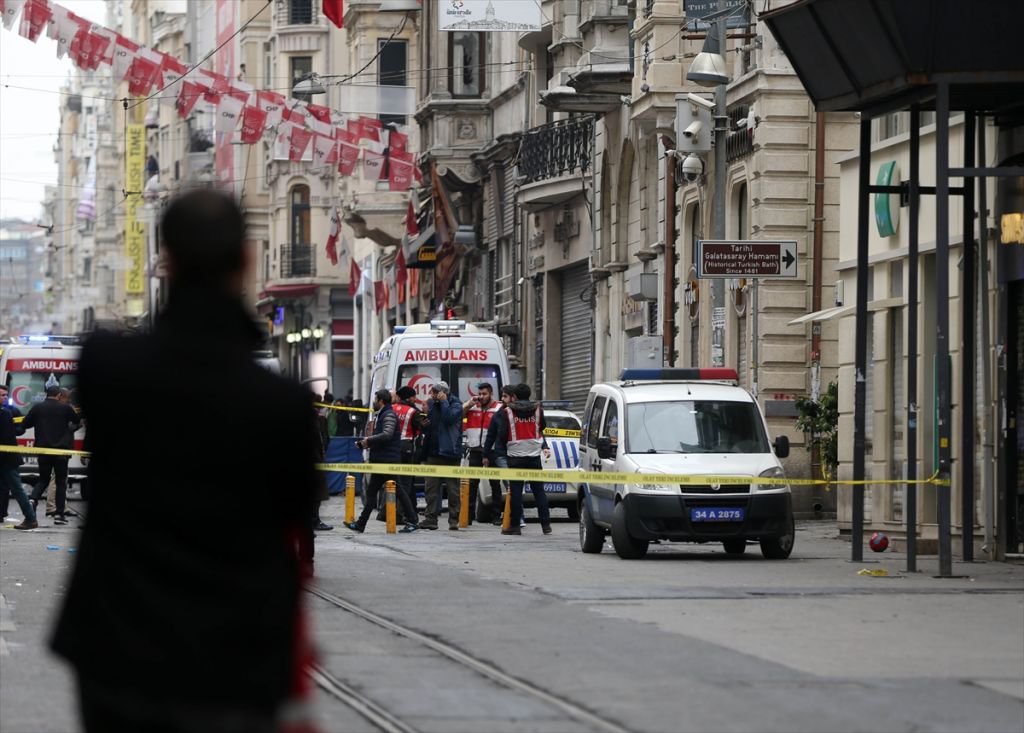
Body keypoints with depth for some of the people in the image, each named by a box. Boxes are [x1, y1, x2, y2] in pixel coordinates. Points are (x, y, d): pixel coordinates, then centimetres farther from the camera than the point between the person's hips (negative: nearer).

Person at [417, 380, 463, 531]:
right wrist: (424, 425, -1)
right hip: (433, 451, 6)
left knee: (452, 487, 0)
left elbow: (449, 418, -23)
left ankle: (454, 519, 5)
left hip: (449, 452, -6)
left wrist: (444, 401, -14)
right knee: (431, 487, 3)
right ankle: (430, 518, 6)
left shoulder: (455, 404, -3)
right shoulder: (431, 404, 13)